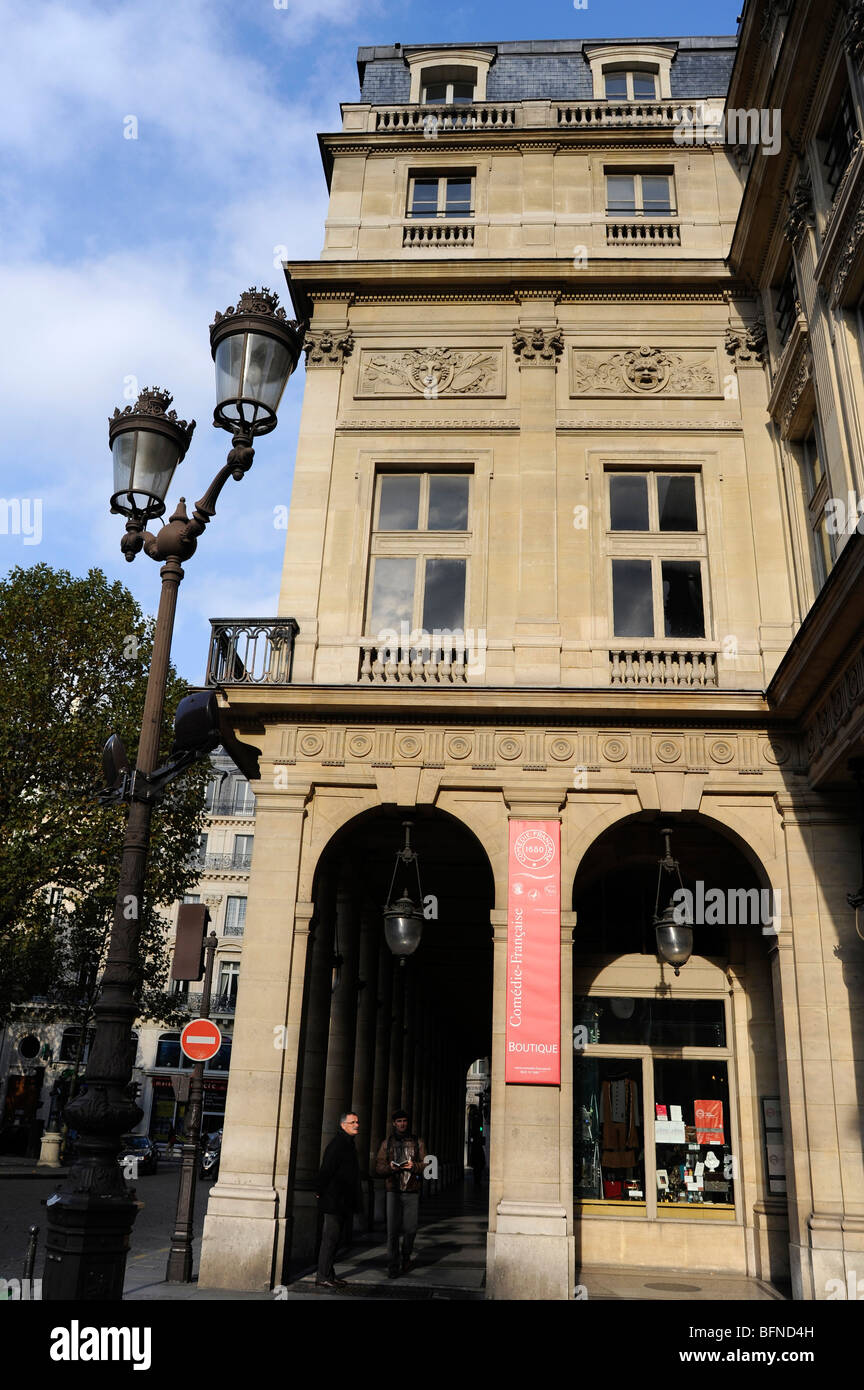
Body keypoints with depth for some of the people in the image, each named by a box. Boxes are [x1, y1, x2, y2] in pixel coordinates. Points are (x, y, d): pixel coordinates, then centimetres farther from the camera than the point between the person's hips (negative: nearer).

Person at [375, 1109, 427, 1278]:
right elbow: (378, 1167, 6)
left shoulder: (417, 1142, 10)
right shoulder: (387, 1143, 10)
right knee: (393, 1230, -6)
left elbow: (426, 1165, 5)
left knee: (410, 1228, 1)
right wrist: (390, 1168, -14)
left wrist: (414, 1166, -14)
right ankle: (393, 1266, 2)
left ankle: (406, 1256, 26)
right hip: (393, 1191, 0)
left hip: (412, 1192, 1)